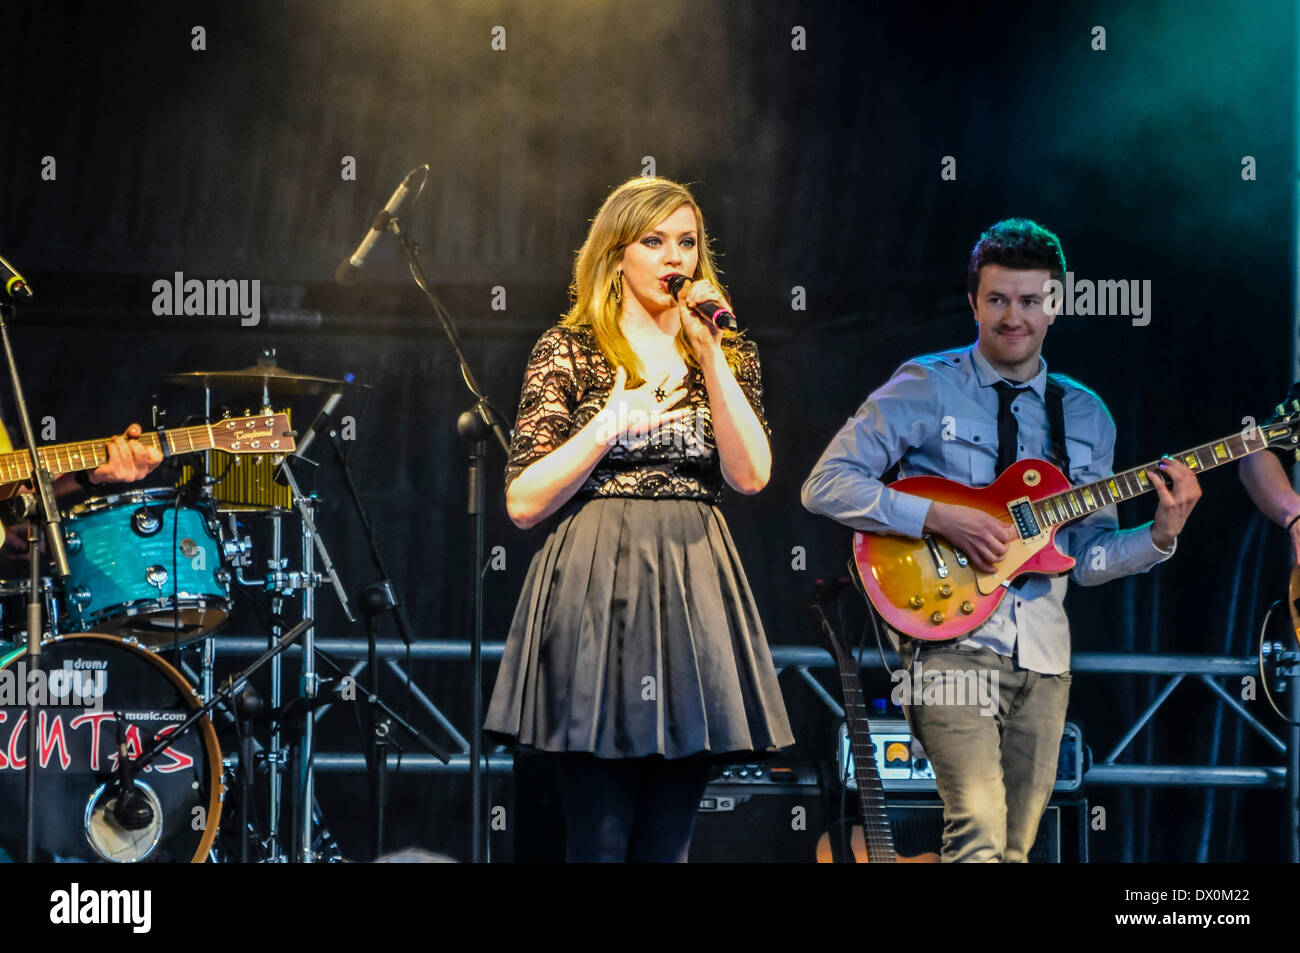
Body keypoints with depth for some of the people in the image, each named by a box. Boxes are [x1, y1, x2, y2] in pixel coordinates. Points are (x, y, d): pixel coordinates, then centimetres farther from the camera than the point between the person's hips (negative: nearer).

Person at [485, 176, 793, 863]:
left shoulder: (727, 353, 13)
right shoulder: (570, 352, 3)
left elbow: (751, 474, -5)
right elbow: (523, 503, -4)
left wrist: (709, 355, -7)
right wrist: (610, 425, -12)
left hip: (695, 593, 3)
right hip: (594, 591, -3)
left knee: (666, 843, 5)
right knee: (599, 839, -4)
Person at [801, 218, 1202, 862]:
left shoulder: (1086, 416, 14)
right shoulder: (926, 388, 0)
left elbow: (1087, 559, 15)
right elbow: (825, 485, -7)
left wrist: (1160, 534, -5)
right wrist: (941, 520, -16)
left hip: (1042, 657, 5)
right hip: (950, 637, -5)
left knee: (1016, 845, 7)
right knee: (978, 835, -21)